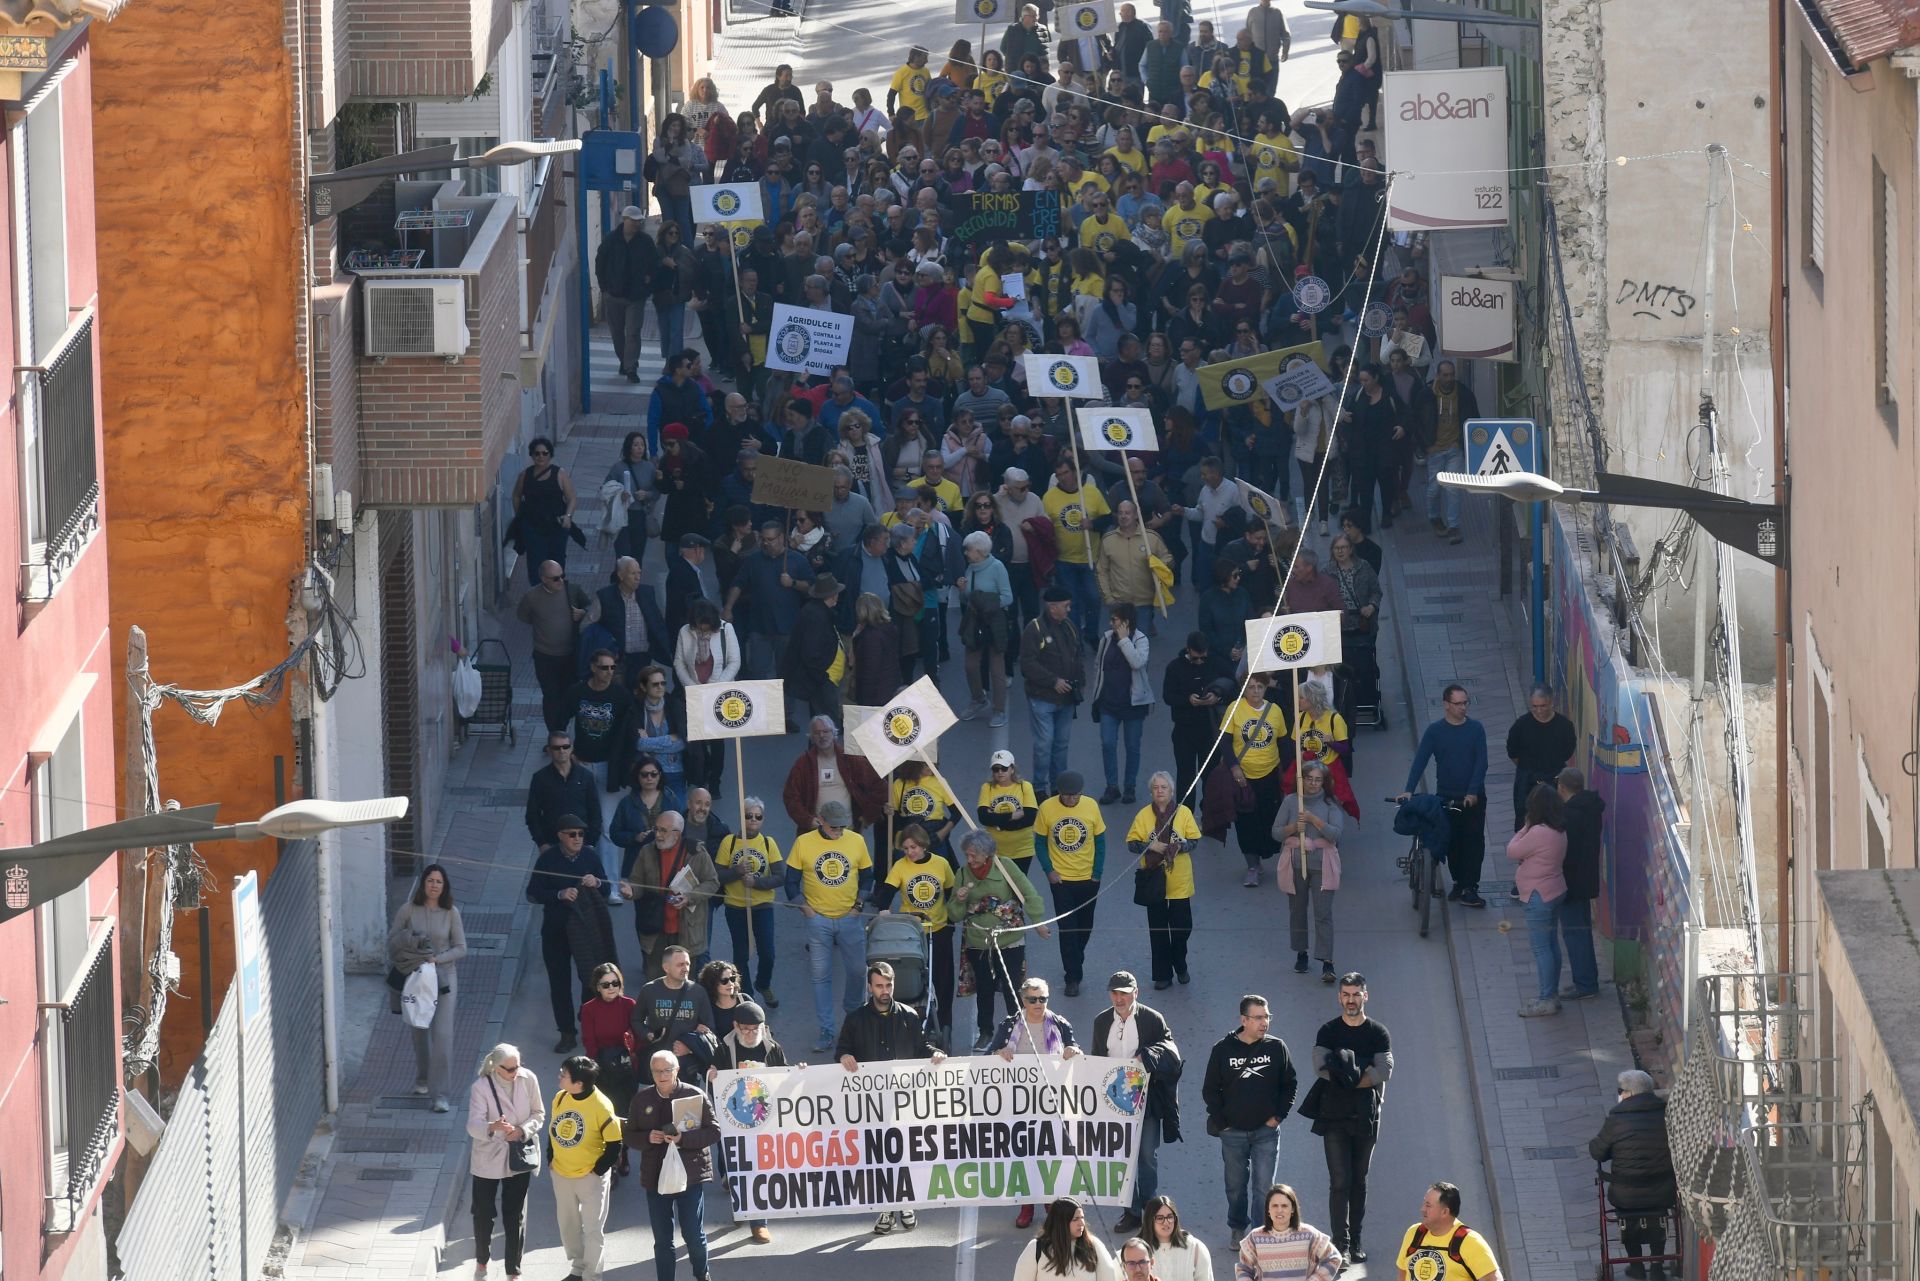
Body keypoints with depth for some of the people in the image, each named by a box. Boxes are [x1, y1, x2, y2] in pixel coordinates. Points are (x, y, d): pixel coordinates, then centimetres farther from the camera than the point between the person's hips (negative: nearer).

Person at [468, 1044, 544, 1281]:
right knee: (483, 1213, 14)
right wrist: (492, 1127, -46)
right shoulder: (480, 1087, -19)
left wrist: (523, 1131, -19)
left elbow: (539, 1114, 0)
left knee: (516, 1216, 6)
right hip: (488, 1159, -1)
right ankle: (482, 1260, 39)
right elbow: (473, 1126, -25)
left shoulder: (528, 1079, -10)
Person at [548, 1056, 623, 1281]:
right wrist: (552, 1160, 8)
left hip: (590, 1177, -6)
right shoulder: (559, 1098, -5)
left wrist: (599, 1170, -12)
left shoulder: (601, 1106, -22)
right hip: (561, 1175, 6)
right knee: (568, 1226, 17)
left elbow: (614, 1144, -15)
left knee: (593, 1229, 2)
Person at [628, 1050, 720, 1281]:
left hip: (690, 1174, -3)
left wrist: (683, 1138, -21)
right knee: (662, 1240, 7)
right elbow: (630, 1137, 9)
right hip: (656, 1176, 3)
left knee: (693, 1234, 2)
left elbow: (714, 1132, -7)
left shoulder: (695, 1096, -5)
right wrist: (648, 1138, -13)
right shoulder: (642, 1100, 5)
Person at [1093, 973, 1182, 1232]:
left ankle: (1148, 1210, 9)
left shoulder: (1153, 1020, -5)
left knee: (1147, 1157, 1)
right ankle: (1131, 1211, 14)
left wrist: (1146, 1057, -28)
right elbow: (1096, 1058, 15)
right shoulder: (1101, 1022, 8)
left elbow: (1171, 1053, -11)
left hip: (1146, 1101, -4)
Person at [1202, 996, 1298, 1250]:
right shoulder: (1223, 1049, -2)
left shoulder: (1276, 1048, -1)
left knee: (1264, 1187, -6)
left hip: (1266, 1131, -1)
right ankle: (1238, 1229, 26)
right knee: (1236, 1186, 10)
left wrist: (1278, 1116, 0)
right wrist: (1220, 1121, -1)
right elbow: (1210, 1089, 5)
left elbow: (1289, 1084, 8)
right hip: (1233, 1132, 1)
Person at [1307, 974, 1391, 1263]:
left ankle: (1355, 1241, 17)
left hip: (1365, 1117, 2)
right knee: (1340, 1181, -9)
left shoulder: (1378, 1033, 3)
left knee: (1359, 1181, 9)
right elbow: (1321, 1067, -13)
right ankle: (1341, 1245, -13)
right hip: (1334, 1117, -2)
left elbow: (1384, 1071, -9)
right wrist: (1362, 1074, -17)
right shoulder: (1328, 1031, 1)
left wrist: (1350, 1077, -16)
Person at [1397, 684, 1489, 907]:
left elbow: (1481, 763, -5)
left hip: (1473, 798, -1)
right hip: (1446, 797, 1)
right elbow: (1420, 761, -6)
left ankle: (1470, 889, -5)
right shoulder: (1435, 731, -1)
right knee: (1452, 842, 5)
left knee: (1474, 842, -6)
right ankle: (1459, 883, 20)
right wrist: (1409, 790, -18)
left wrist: (1473, 792, -16)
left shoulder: (1476, 729, 0)